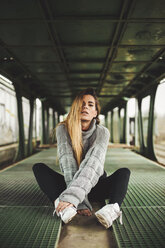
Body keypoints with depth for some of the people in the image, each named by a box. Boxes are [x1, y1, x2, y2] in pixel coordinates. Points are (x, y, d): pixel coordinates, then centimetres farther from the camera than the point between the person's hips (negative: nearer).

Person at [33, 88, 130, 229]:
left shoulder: (102, 132, -13)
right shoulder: (63, 129, -11)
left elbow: (94, 164, -29)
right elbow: (68, 163, -23)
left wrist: (73, 196, -44)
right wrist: (81, 202, -34)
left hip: (95, 185, 0)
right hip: (70, 184, 1)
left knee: (124, 172, -24)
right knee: (39, 167, -19)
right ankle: (63, 207, -42)